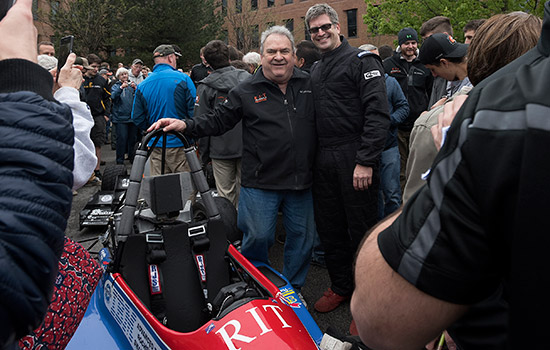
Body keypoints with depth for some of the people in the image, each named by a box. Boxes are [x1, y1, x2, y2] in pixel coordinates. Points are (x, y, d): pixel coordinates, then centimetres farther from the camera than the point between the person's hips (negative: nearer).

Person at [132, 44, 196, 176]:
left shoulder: (142, 86, 6)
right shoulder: (183, 79, -7)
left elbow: (137, 119, 7)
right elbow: (194, 113, -10)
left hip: (156, 145, 4)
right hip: (180, 145, -4)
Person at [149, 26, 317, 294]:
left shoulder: (310, 85, 8)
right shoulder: (247, 91, 2)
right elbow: (218, 120, 4)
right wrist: (185, 125, -11)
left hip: (301, 181, 3)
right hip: (260, 181, -2)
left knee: (302, 236, 12)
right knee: (258, 236, 2)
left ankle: (293, 289, 34)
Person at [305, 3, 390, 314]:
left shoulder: (362, 60, -4)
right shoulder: (315, 70, 19)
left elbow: (378, 113, -14)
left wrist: (366, 161, -20)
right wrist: (312, 158, 13)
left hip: (354, 160, -7)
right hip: (323, 161, 7)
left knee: (361, 229, 1)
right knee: (329, 228, 13)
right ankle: (341, 287, 30)